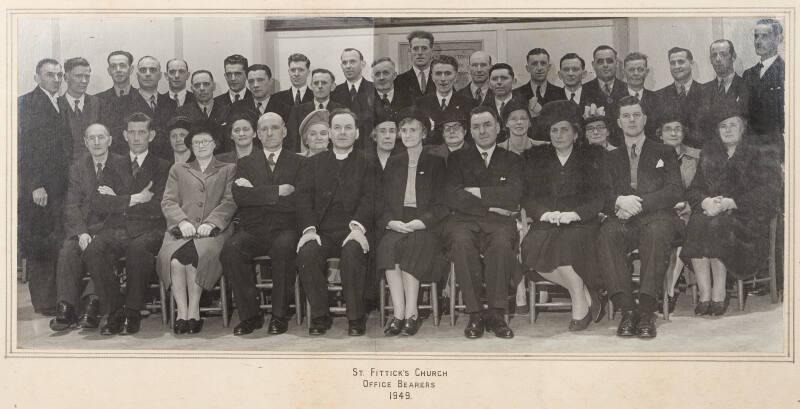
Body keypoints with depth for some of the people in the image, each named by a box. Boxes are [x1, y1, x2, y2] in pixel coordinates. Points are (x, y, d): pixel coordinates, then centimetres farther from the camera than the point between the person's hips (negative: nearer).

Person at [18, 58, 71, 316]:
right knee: (38, 247, -1)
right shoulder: (26, 103, -2)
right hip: (36, 189, -5)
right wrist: (34, 186, -14)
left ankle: (60, 300, 9)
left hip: (61, 187, 6)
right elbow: (24, 147, -8)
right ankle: (44, 302, 5)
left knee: (59, 245, 3)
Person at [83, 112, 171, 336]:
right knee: (93, 251, -29)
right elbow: (102, 204, 4)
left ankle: (132, 313, -20)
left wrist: (119, 201, -1)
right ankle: (114, 311, -17)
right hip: (116, 229, 3)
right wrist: (135, 199, -8)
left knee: (137, 250, -37)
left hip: (148, 229, -3)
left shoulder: (162, 167, 11)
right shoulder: (114, 167, 20)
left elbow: (159, 207, -3)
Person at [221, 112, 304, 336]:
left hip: (284, 229, -2)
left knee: (283, 247, -35)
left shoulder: (298, 163, 11)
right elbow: (239, 196, -3)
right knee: (230, 249, -28)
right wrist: (277, 191, -10)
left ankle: (280, 315, -21)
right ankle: (250, 315, -16)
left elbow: (297, 200, -6)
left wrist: (257, 193, -5)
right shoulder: (245, 163, 18)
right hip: (252, 230, 2)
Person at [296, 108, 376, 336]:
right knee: (307, 253, -29)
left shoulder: (366, 162, 15)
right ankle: (319, 316, -14)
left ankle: (356, 317, -18)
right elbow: (304, 198, 7)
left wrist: (358, 227, -18)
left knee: (352, 252, -34)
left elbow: (369, 198, 0)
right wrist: (309, 229, -11)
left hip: (352, 231, -2)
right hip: (322, 231, 2)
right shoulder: (315, 163, 20)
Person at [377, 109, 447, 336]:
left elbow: (441, 205, 3)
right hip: (396, 225, 2)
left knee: (414, 243, -34)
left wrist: (420, 222, -14)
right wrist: (391, 222, -9)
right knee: (388, 244, -31)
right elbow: (385, 203, 13)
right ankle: (399, 313, -35)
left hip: (426, 226, -2)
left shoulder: (436, 163, 11)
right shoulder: (393, 164, 21)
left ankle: (411, 313, -33)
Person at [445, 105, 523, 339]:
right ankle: (475, 314, -28)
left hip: (498, 222, 0)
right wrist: (490, 206, -4)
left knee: (502, 243, -36)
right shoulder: (458, 158, 18)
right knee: (461, 243, -35)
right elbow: (453, 198, 1)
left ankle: (496, 314, -29)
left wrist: (479, 192, -3)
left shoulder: (512, 160, 19)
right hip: (465, 221, 0)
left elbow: (514, 195, -1)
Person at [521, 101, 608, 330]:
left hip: (581, 223, -2)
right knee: (534, 245, -32)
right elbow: (528, 198, 11)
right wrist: (544, 213, -11)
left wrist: (574, 214, -14)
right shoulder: (536, 160, 21)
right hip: (546, 224, 2)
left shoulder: (593, 157, 14)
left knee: (569, 240, -37)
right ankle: (588, 296, -18)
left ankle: (580, 304, -18)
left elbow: (601, 196, 3)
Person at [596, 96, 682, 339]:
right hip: (623, 219, 1)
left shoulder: (664, 153, 21)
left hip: (655, 216, -1)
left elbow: (675, 191, 5)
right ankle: (627, 310, -37)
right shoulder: (612, 158, 25)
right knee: (607, 233, -34)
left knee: (658, 232, -38)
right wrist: (619, 201, -13)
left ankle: (646, 311, -41)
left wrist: (639, 203, -10)